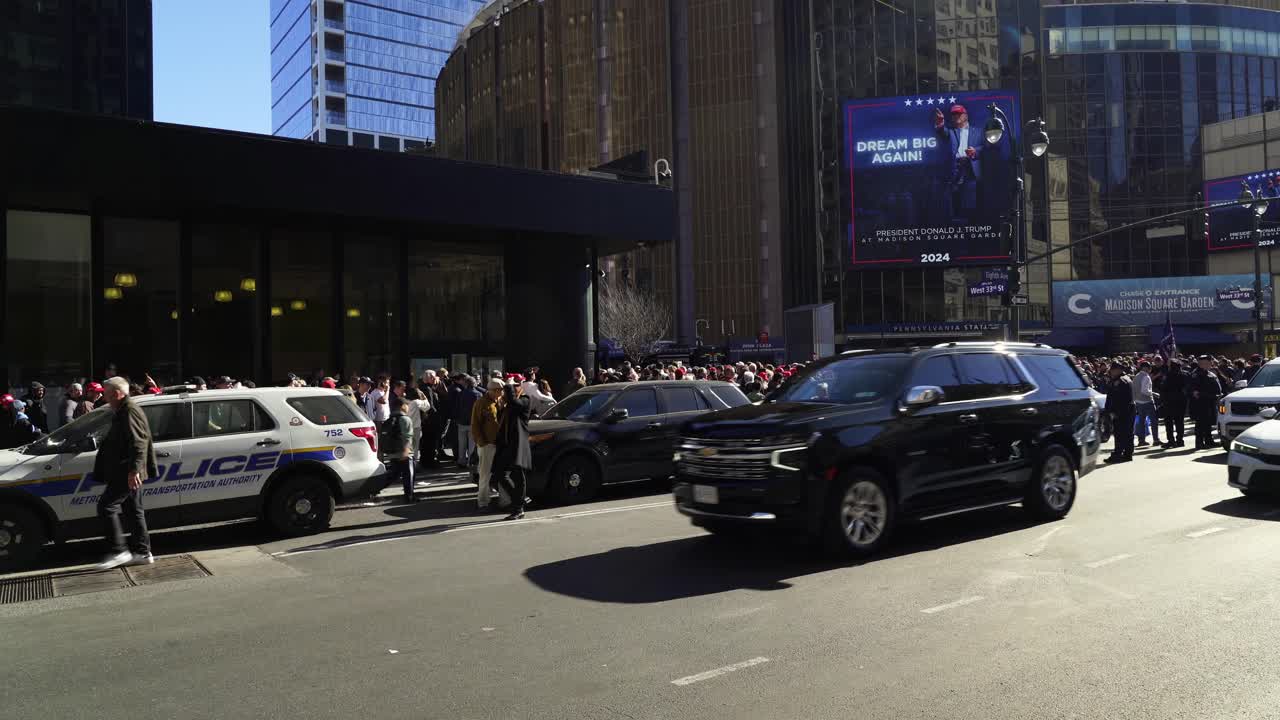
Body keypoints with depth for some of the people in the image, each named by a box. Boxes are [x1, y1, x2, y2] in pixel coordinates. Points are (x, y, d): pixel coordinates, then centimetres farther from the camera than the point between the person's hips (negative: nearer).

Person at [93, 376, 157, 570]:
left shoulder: (130, 411, -14)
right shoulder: (122, 412, 21)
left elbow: (138, 443, -24)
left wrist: (133, 470, -30)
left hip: (128, 474, -11)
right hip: (130, 474, 11)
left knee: (106, 506, -9)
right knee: (134, 510, 12)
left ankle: (119, 552, -6)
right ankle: (143, 553, 16)